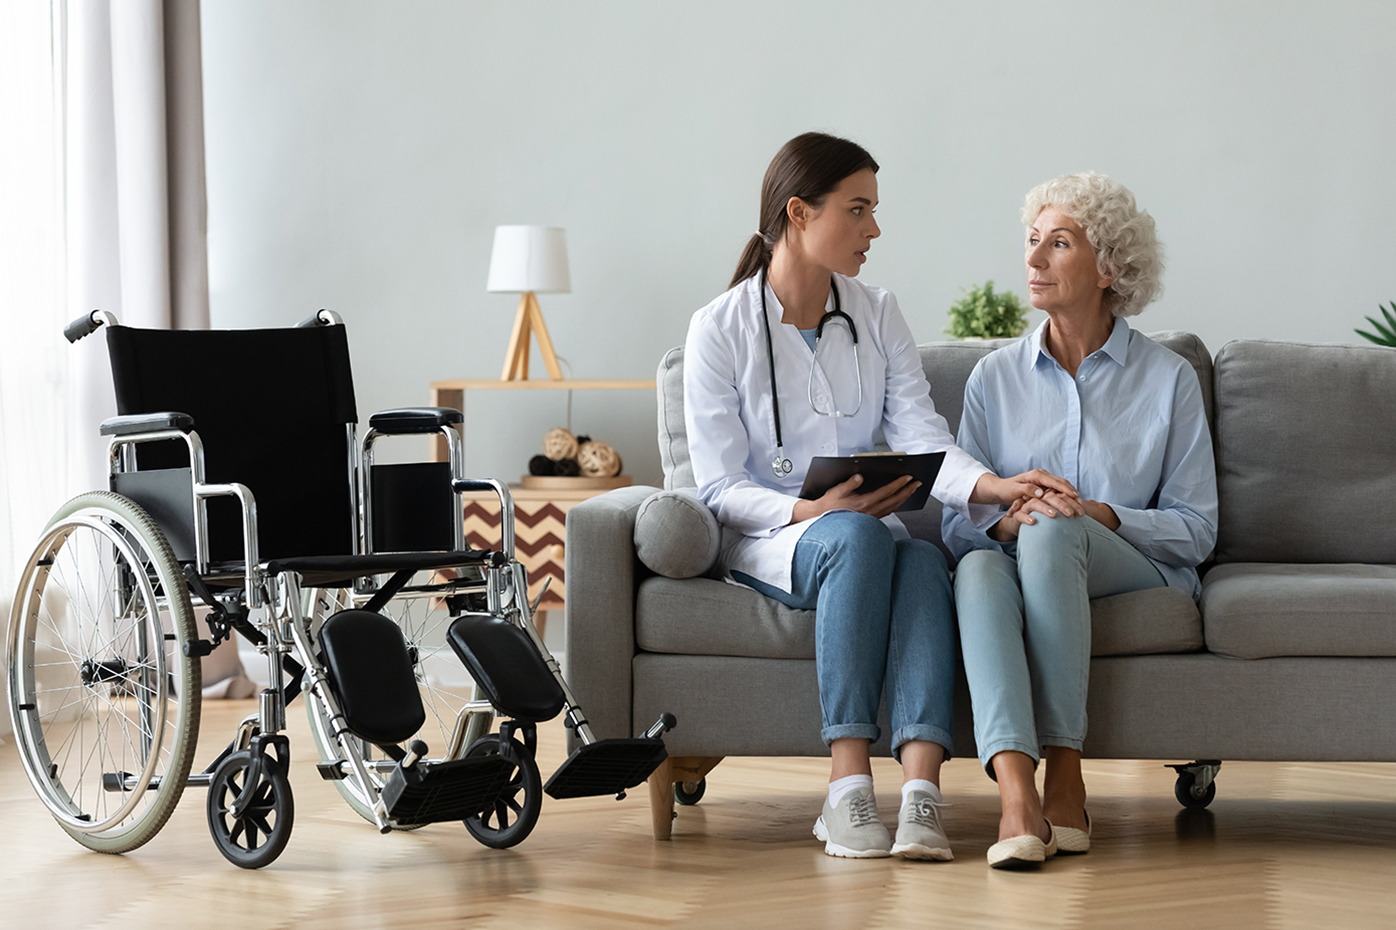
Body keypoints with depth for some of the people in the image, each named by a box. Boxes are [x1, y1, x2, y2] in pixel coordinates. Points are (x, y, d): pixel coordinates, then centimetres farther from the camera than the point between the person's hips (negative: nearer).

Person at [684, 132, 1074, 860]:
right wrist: (811, 511, -26)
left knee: (924, 555, -32)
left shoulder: (877, 316, 9)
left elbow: (923, 436, -5)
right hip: (767, 541, -3)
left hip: (870, 536, 4)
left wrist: (991, 483, -26)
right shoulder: (720, 330, -4)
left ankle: (921, 794, -47)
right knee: (856, 535, -37)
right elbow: (720, 487, -8)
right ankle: (848, 787, -40)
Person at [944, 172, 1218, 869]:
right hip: (1016, 562, 2)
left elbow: (1195, 529, 3)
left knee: (1054, 531, -36)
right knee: (979, 568, -36)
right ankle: (1016, 792, -54)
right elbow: (956, 522, 7)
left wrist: (1105, 516, -15)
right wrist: (1005, 518, -17)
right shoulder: (995, 378, 13)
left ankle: (1065, 770, -38)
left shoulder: (1169, 380, 7)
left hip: (1139, 571, -1)